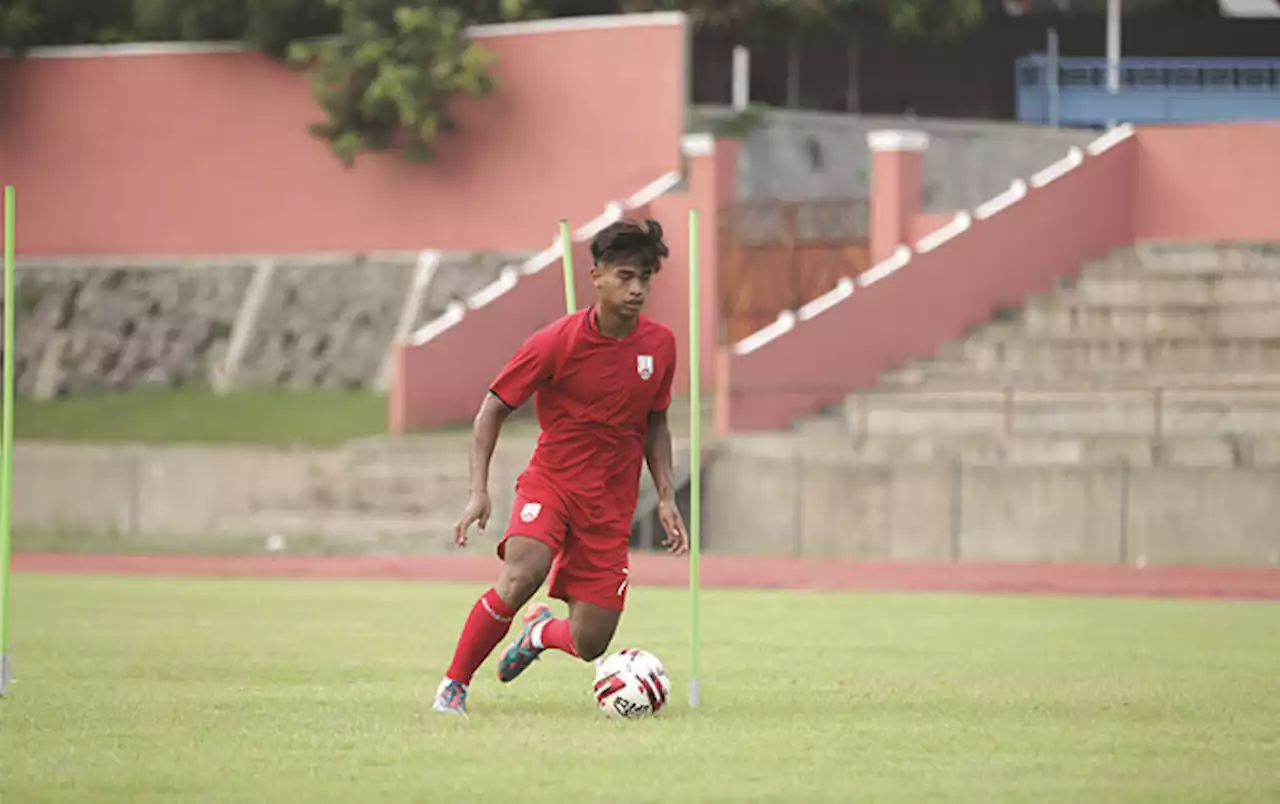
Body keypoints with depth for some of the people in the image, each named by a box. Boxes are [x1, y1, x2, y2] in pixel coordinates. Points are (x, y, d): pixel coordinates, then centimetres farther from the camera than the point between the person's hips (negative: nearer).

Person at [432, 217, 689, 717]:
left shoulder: (660, 344, -1)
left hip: (610, 506, 4)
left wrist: (666, 498, 5)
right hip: (550, 483, -4)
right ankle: (454, 685, -14)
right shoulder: (556, 342, -13)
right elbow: (493, 409, -6)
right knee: (520, 577, -33)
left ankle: (541, 631, 37)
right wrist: (479, 491, -15)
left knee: (590, 645, -2)